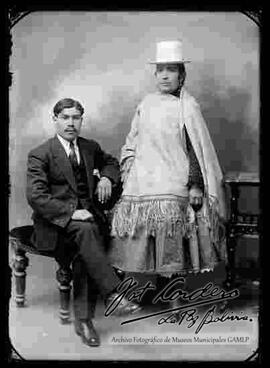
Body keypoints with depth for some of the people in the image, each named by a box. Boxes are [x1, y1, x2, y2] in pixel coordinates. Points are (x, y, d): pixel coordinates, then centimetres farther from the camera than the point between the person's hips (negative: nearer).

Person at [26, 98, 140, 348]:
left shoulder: (90, 147, 15)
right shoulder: (40, 155, -3)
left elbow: (111, 162, 34)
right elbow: (36, 197, -12)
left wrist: (106, 178, 9)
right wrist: (71, 212, -24)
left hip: (88, 214, 4)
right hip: (56, 221, -4)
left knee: (84, 255, -27)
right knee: (86, 230, -35)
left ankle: (83, 319, -17)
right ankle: (113, 294, -35)